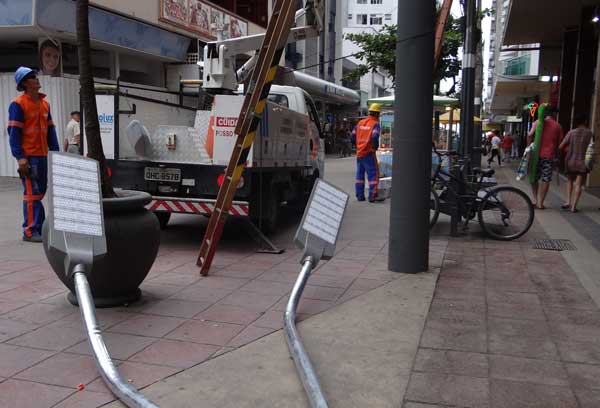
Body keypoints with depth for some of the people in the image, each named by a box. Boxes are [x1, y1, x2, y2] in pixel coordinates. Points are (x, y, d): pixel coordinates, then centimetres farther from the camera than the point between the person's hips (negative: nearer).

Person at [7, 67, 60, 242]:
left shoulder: (45, 103, 13)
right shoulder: (18, 104, -7)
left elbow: (50, 129, 16)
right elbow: (14, 132, -10)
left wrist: (56, 152, 10)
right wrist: (20, 157, -18)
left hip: (43, 155, 7)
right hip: (28, 157, -7)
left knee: (40, 193, 11)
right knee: (32, 193, -6)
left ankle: (38, 228, 20)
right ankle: (30, 231, 0)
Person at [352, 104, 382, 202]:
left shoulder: (360, 123, 11)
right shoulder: (375, 124, -8)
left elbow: (353, 136, 12)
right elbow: (374, 136, -24)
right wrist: (375, 147, -9)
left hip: (359, 152, 7)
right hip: (369, 153, -6)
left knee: (360, 174, 13)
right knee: (373, 174, -2)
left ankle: (360, 195, 17)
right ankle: (372, 196, -9)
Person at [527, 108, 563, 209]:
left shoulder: (538, 122, 2)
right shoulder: (558, 126, 5)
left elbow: (530, 135, -12)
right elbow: (559, 143, 6)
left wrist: (528, 147, -2)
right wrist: (556, 154, 17)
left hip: (537, 154, 0)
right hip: (549, 156, 0)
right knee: (546, 180, 4)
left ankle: (534, 199, 4)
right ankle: (540, 203, 4)